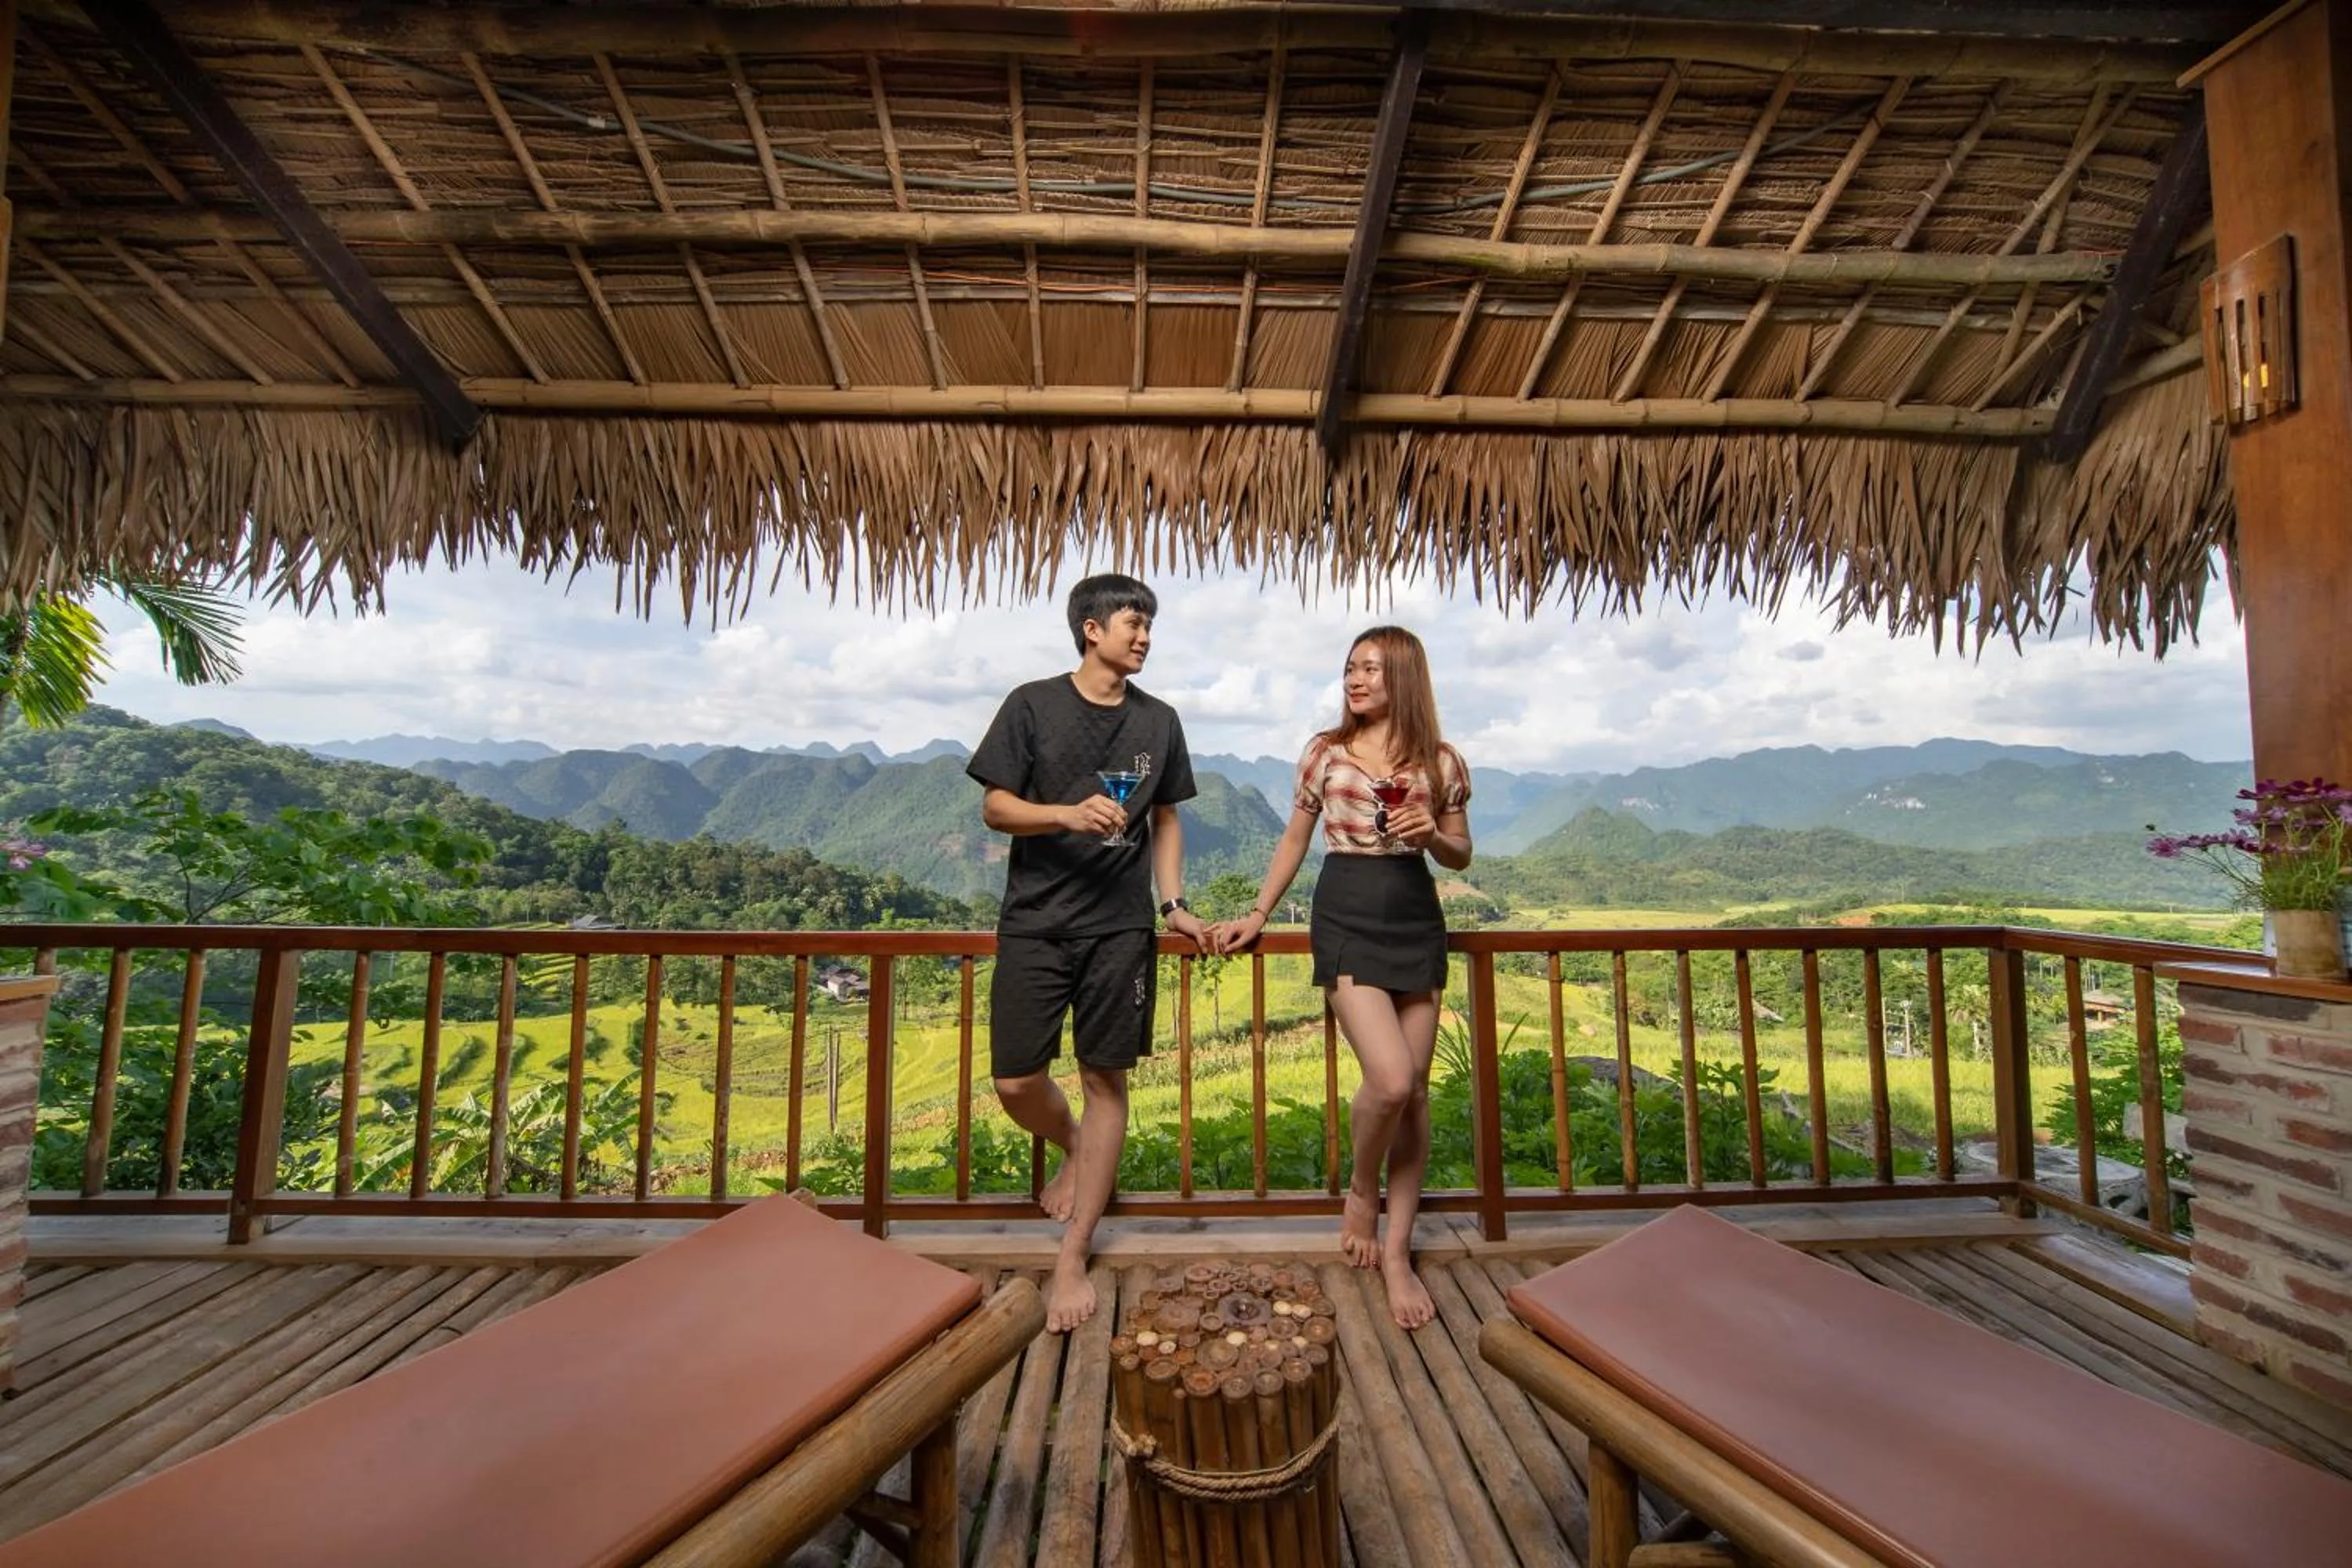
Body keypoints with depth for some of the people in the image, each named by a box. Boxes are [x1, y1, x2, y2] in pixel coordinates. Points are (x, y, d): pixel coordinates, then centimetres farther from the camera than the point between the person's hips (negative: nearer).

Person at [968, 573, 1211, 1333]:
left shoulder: (1158, 720, 8)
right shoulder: (1033, 705, -1)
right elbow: (994, 806, -2)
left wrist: (1173, 904, 4)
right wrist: (1069, 815, -20)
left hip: (1120, 928, 2)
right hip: (1034, 923, -1)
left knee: (1106, 1081, 4)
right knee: (1016, 1082, 0)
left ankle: (1072, 1257, 20)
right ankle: (1073, 1149, 35)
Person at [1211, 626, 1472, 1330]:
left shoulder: (1442, 762, 5)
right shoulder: (1325, 752, 3)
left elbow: (1460, 857, 13)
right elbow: (1294, 841, 12)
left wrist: (1433, 836, -9)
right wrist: (1257, 914, 10)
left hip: (1417, 920, 3)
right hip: (1346, 916, -2)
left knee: (1416, 1091, 5)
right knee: (1390, 1080, -16)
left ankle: (1397, 1253, 21)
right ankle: (1362, 1191, 17)